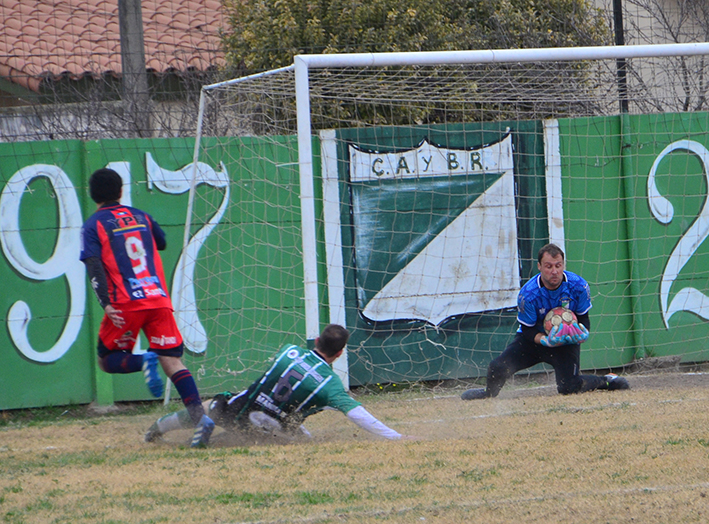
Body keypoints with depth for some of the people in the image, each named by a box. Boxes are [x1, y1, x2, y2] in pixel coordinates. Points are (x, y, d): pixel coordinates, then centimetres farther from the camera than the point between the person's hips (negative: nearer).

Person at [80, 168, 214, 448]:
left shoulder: (93, 225, 5)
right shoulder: (140, 216, 17)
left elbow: (94, 267, -9)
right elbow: (162, 243, 34)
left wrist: (106, 304, -16)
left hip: (126, 302, -3)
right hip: (159, 299, 4)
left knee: (107, 359, 13)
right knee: (172, 361, -2)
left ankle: (144, 361, -19)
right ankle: (199, 416, -21)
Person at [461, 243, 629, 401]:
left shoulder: (579, 286, -20)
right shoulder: (527, 294, -24)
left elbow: (584, 318, -6)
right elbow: (528, 330, -15)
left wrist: (582, 332, -29)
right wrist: (546, 341, -36)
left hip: (566, 342, 0)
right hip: (535, 339, 0)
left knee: (569, 387, -18)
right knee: (497, 368, -15)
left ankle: (606, 381, 12)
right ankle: (490, 392, 23)